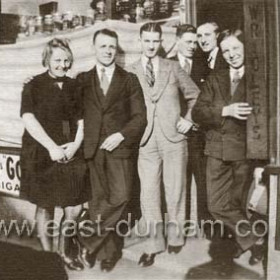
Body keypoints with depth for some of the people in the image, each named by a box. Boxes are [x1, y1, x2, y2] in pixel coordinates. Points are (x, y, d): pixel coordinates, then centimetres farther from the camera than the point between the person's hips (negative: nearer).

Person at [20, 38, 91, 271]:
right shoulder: (34, 86, -2)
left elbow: (81, 120, 11)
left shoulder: (73, 86, 10)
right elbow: (29, 120, -11)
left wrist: (76, 144, -5)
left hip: (71, 155, 3)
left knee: (74, 207, 3)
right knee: (45, 207, 7)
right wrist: (52, 148, -17)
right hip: (42, 155, -3)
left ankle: (65, 251, 26)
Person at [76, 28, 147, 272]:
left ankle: (90, 242, 7)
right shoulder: (83, 80, 15)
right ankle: (107, 252, 13)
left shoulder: (129, 80, 11)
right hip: (93, 150, 1)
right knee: (98, 201, 0)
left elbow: (140, 117, 5)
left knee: (119, 199, -10)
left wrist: (121, 135, -9)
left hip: (121, 148, -1)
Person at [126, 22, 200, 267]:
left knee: (175, 191, 8)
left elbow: (195, 94, 14)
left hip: (174, 139, 1)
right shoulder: (130, 72, 4)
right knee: (149, 193, 2)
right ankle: (153, 244, 13)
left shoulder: (173, 68, 6)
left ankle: (175, 236, 26)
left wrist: (189, 118, 3)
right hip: (147, 141, 0)